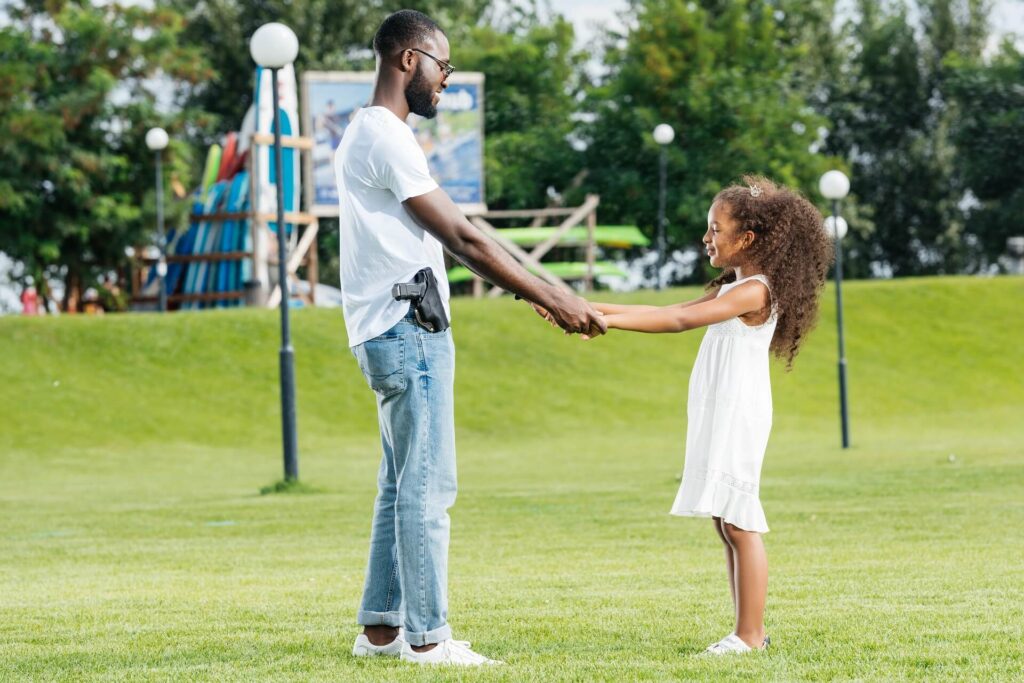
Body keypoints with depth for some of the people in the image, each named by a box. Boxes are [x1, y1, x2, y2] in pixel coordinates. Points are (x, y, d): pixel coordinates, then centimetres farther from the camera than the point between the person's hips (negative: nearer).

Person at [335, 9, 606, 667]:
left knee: (404, 486, 13)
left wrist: (544, 291, 14)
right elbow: (464, 239, -17)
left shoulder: (373, 135, 18)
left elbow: (456, 238, 18)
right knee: (427, 488, -8)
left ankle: (380, 628, 16)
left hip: (398, 334, 11)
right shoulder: (386, 139, -15)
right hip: (409, 334, -11)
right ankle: (427, 637, -5)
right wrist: (553, 299, -13)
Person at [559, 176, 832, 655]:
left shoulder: (754, 291, -12)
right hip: (718, 419, 10)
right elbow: (668, 313, 15)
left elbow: (681, 320, -21)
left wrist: (609, 320, -26)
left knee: (739, 525, -8)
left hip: (739, 418, -10)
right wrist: (590, 309, 7)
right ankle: (747, 631, 14)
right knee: (727, 527, 10)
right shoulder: (731, 290, 18)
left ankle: (750, 634, -6)